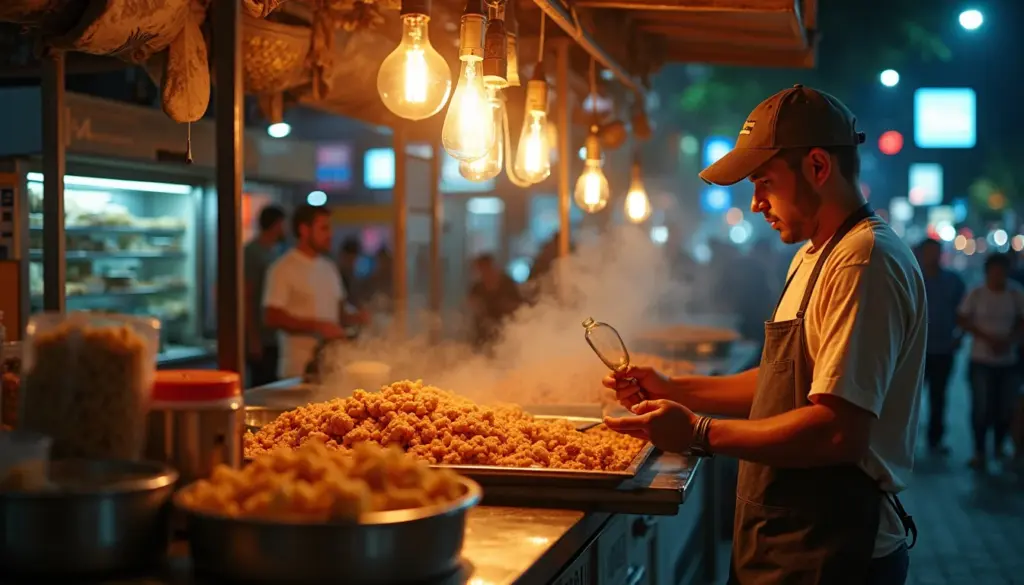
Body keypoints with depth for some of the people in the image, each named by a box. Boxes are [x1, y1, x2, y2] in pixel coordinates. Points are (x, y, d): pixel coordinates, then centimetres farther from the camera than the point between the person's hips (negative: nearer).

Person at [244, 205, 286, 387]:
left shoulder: (272, 251, 16)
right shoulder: (252, 253, -9)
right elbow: (246, 298, -14)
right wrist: (253, 339, -17)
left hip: (273, 338, 8)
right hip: (260, 339, -8)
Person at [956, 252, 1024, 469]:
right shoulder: (976, 294, -6)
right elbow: (964, 321, -3)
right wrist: (987, 338, -15)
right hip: (981, 360, -2)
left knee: (1006, 407, 6)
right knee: (982, 407, -3)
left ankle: (999, 447, 27)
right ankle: (979, 452, 6)